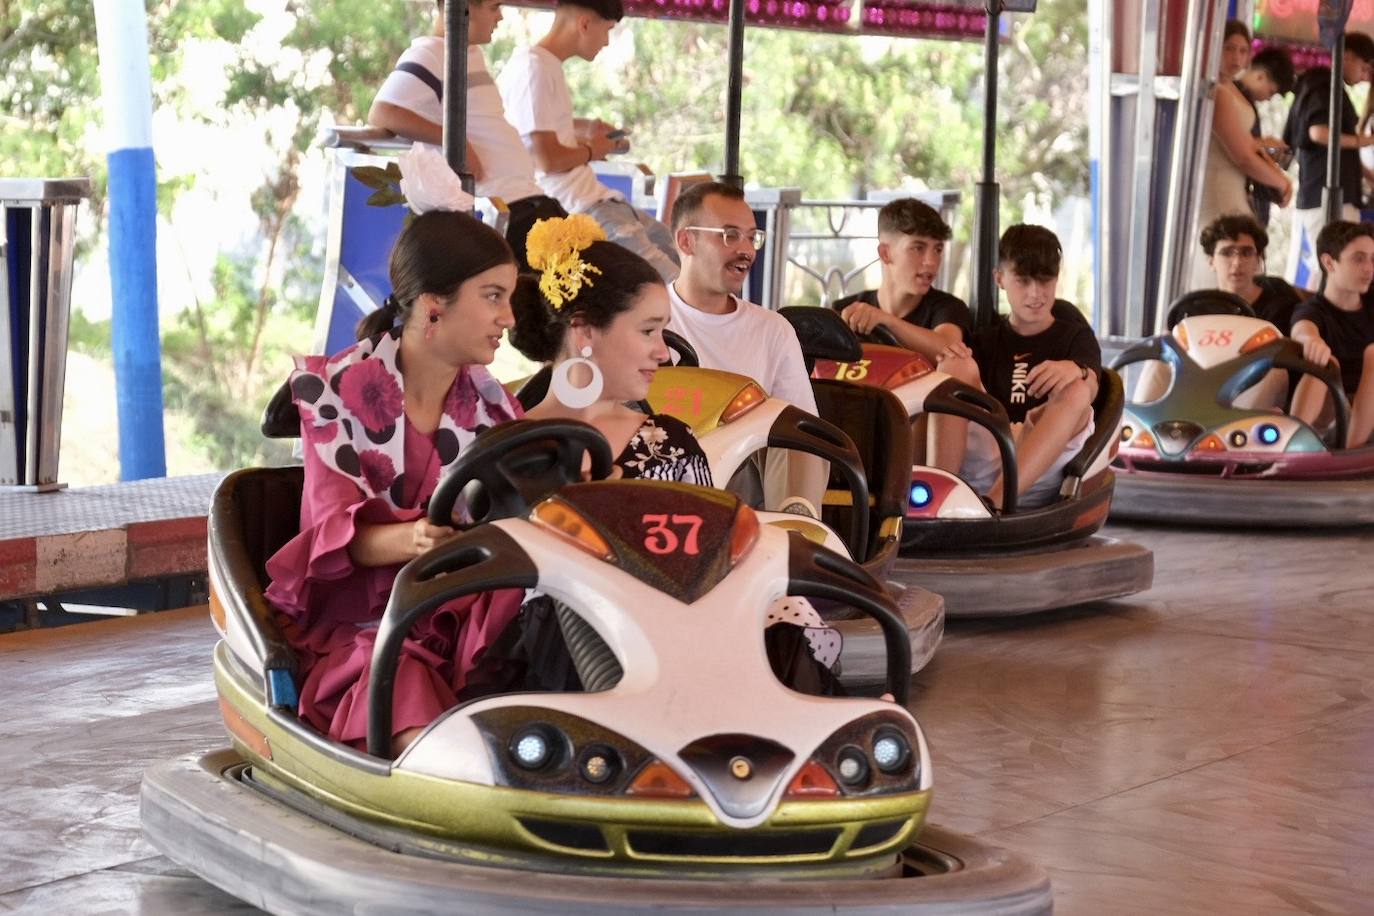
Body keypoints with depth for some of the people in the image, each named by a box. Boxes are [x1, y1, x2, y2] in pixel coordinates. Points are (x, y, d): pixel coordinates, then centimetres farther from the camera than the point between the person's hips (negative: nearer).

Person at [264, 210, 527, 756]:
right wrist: (412, 539, -34)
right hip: (356, 623, -4)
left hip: (464, 621, 4)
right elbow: (335, 530, -11)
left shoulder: (490, 406, 13)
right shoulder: (338, 389, -1)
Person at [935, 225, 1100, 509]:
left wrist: (1076, 370, -29)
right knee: (958, 365, -15)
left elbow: (1090, 389, -4)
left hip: (1043, 465, -1)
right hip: (979, 461, 2)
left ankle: (994, 502, -46)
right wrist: (949, 361, -14)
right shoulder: (985, 341, 26)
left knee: (1074, 390, -28)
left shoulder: (1075, 336, 20)